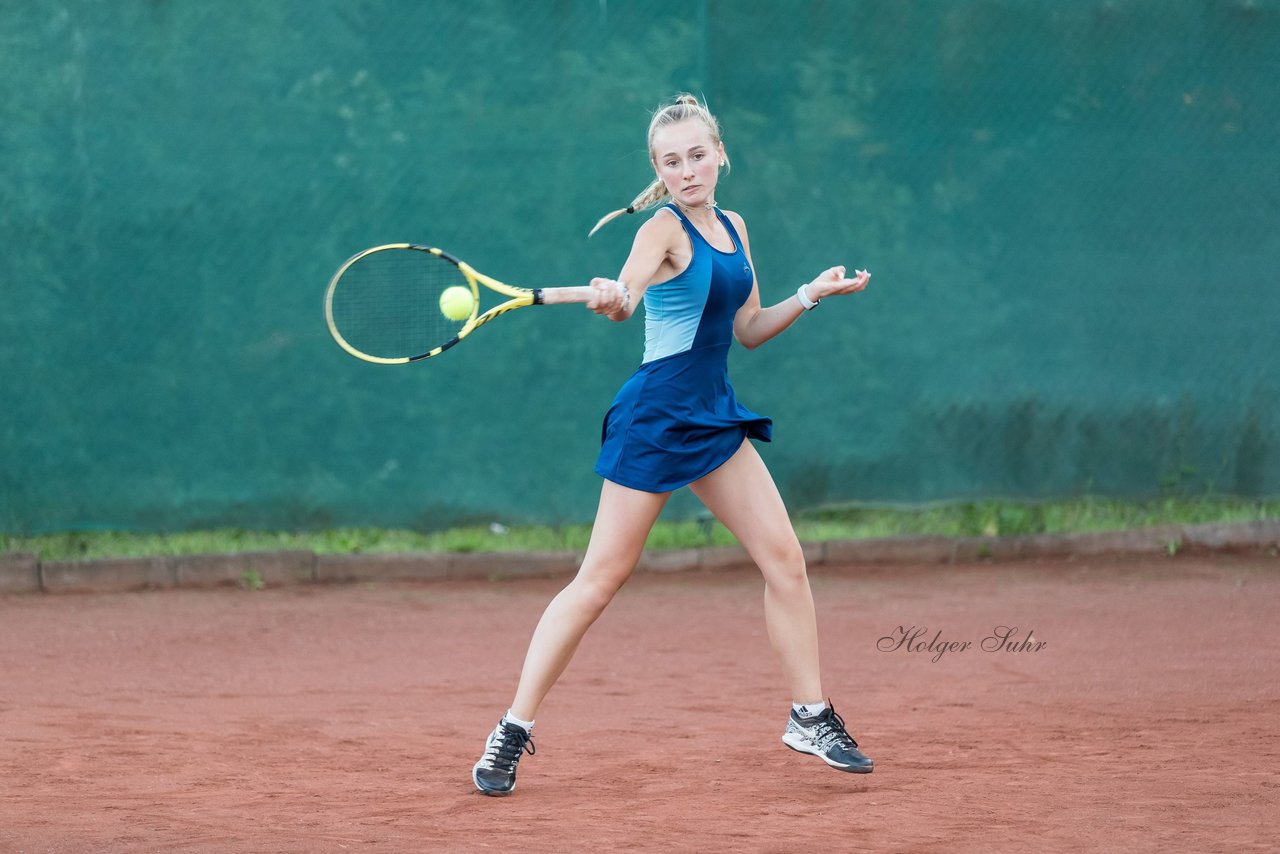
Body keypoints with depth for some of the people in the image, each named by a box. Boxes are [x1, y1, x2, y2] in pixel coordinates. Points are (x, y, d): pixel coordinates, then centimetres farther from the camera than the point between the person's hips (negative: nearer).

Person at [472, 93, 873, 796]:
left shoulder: (733, 229, 12)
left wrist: (811, 294, 8)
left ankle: (810, 718, 13)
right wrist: (611, 299, -53)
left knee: (785, 559, 3)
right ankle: (511, 732, -2)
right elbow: (623, 299, -31)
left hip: (714, 417, 7)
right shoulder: (663, 230, -11)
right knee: (599, 580, -7)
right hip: (655, 419, -7)